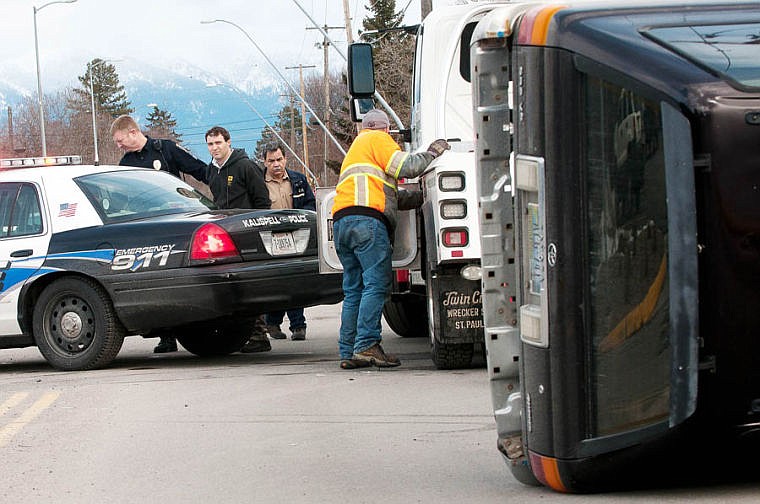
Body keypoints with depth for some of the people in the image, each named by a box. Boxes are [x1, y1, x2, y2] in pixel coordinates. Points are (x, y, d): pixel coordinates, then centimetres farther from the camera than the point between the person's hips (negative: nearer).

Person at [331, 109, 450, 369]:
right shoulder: (377, 140, 10)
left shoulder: (356, 147, 37)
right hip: (365, 219, -9)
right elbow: (406, 167, -4)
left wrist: (423, 196, 27)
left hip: (341, 221, 9)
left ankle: (348, 352, 2)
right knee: (377, 284, -13)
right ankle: (366, 345, -24)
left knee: (353, 290, 7)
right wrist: (432, 153, 11)